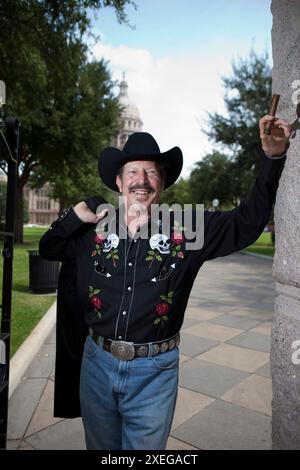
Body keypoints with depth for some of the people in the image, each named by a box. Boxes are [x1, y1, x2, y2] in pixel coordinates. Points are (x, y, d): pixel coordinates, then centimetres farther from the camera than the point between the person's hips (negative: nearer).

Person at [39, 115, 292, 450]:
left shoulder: (186, 228, -9)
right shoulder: (96, 229, -2)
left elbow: (248, 221, -6)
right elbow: (48, 249, 11)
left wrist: (272, 158, -16)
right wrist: (75, 216, -7)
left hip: (154, 371, -2)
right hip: (98, 362, 3)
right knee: (101, 446, 26)